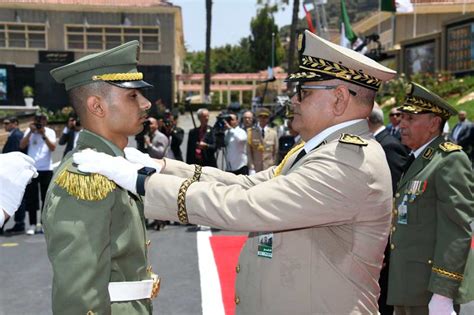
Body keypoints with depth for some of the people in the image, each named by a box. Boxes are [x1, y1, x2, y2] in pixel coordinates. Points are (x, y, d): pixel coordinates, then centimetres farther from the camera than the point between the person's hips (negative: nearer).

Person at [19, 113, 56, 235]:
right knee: (31, 198, 1)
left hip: (46, 169, 0)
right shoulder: (29, 131, 6)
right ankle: (32, 224, 8)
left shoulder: (50, 132, 4)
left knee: (46, 198, 4)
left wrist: (44, 135, -16)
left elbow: (53, 148, -9)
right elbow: (22, 146, -6)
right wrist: (31, 132, -12)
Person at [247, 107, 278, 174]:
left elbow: (276, 152, 9)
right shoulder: (251, 132, 2)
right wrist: (251, 168, -8)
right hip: (255, 169, -1)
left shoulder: (273, 133, 7)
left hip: (269, 168, 1)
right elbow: (249, 152, -1)